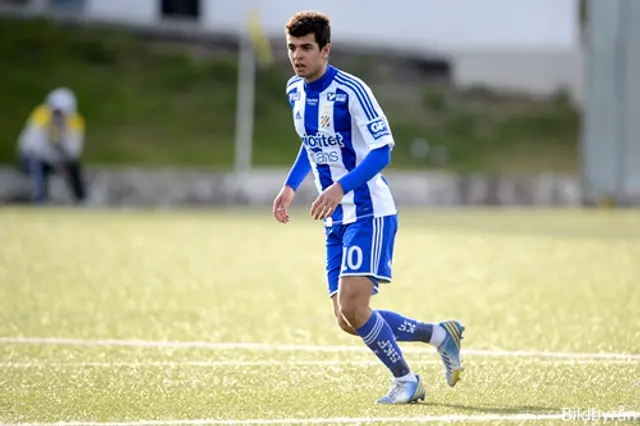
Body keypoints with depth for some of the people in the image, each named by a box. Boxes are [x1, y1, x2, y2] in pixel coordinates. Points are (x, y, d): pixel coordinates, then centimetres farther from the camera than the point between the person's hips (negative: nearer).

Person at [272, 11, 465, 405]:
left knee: (352, 307, -19)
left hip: (369, 213, -8)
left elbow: (382, 150, -18)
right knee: (347, 320, 3)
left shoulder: (351, 91, -16)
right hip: (337, 220, 8)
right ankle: (440, 334, 21)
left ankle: (405, 380, 2)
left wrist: (340, 187, -29)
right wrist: (291, 187, 14)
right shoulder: (295, 91, 8)